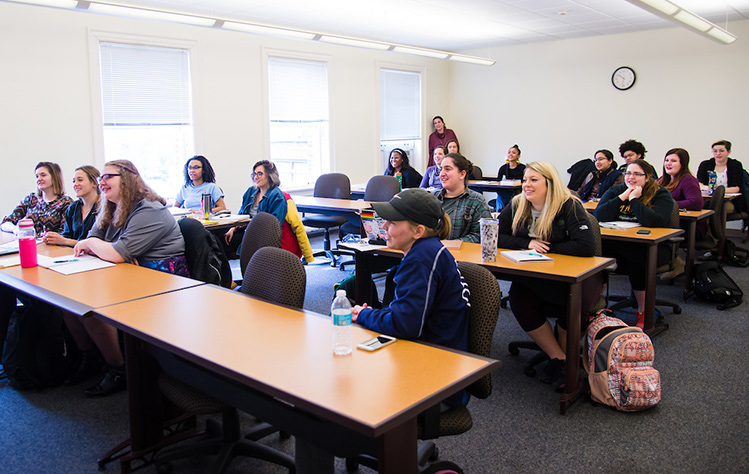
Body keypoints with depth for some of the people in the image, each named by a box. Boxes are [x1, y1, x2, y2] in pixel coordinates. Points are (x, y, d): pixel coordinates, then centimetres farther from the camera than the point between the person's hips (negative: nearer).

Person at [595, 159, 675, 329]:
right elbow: (599, 215, -11)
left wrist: (634, 199, -17)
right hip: (621, 244, 3)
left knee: (636, 256, -36)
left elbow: (655, 221, -25)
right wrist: (623, 196, -14)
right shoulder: (615, 191, 8)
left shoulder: (661, 194, -3)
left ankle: (642, 311, -18)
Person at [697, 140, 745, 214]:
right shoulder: (705, 165, 12)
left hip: (730, 201, -1)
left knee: (727, 206, -34)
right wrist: (707, 188, -26)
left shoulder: (736, 165, 8)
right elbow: (698, 184, -2)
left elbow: (737, 188, -5)